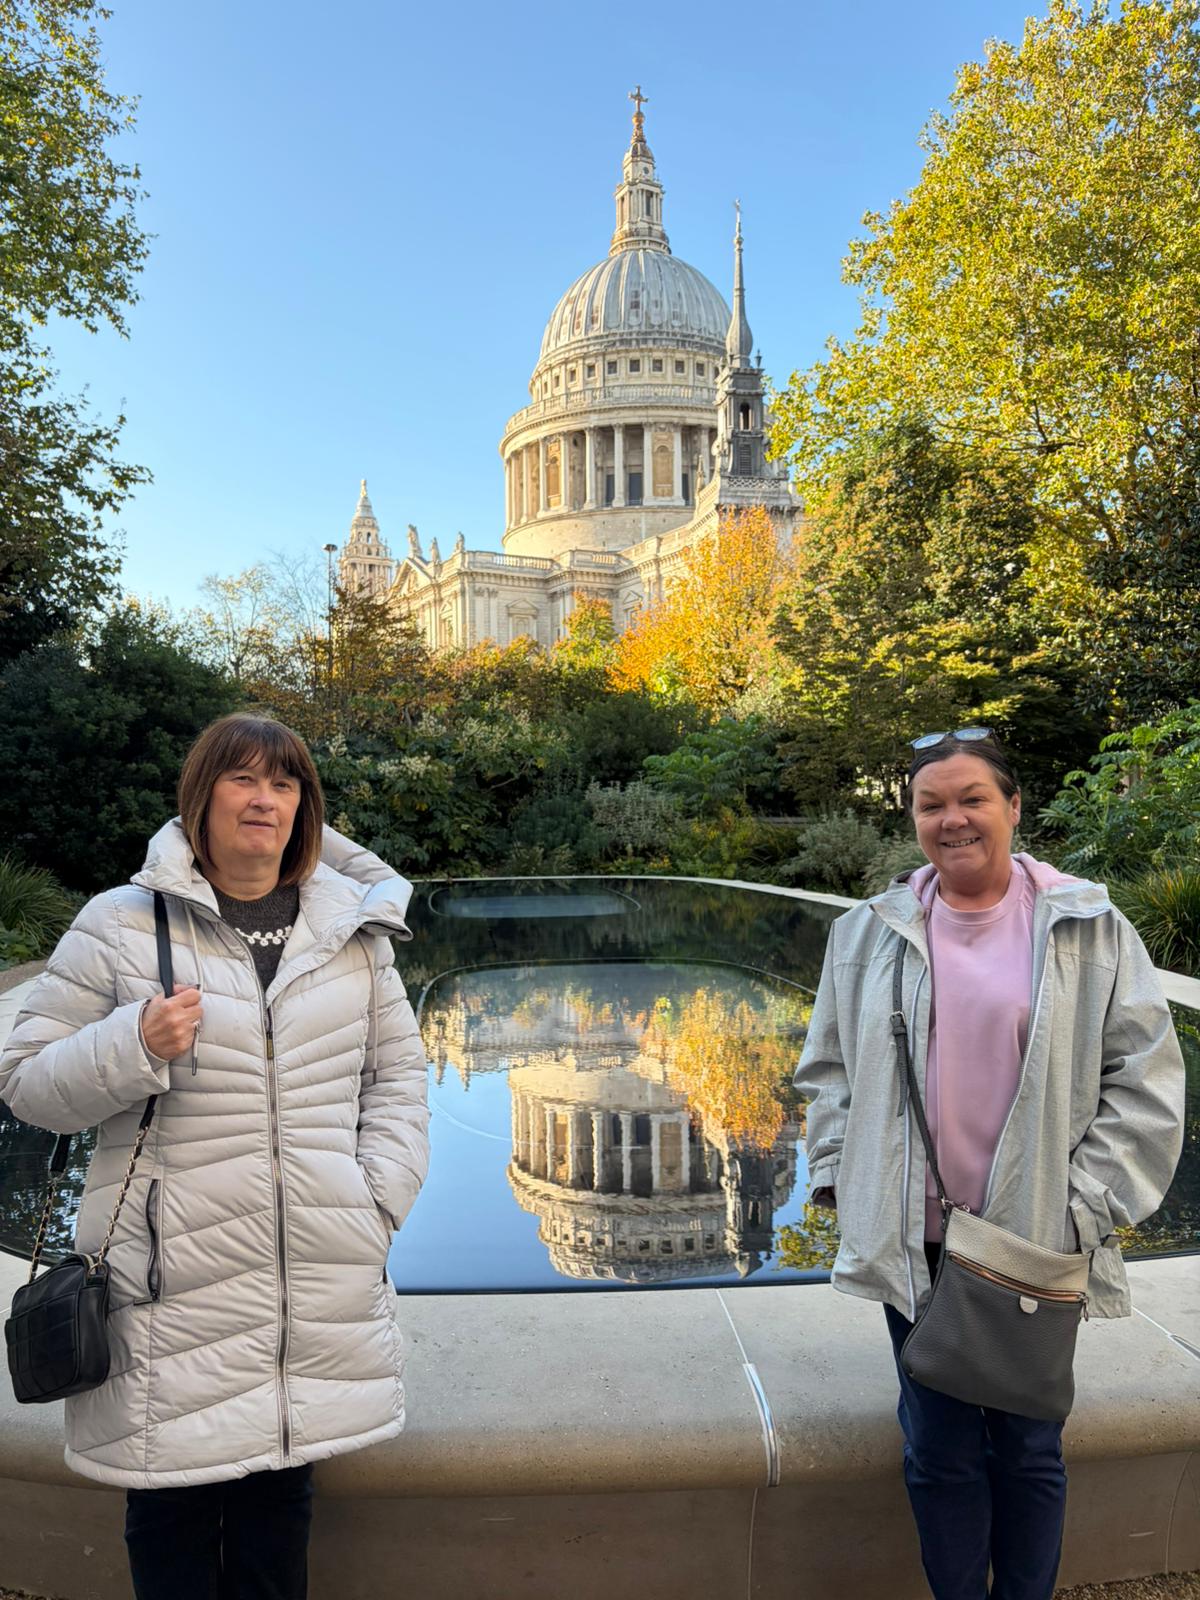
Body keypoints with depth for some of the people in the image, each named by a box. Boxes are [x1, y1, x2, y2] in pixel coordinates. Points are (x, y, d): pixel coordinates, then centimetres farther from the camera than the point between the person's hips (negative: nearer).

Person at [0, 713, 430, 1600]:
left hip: (324, 1283, 3)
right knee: (174, 1505, 12)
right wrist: (134, 1047, -20)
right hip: (177, 1288, -2)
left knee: (281, 1499, 18)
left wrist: (378, 1201, 1)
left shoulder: (352, 927, 4)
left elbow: (398, 1071, 11)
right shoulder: (121, 925, -4)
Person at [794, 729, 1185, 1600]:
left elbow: (1145, 1077, -2)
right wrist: (836, 1173, 2)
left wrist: (1084, 1204, -7)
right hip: (915, 1242, 1)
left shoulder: (1087, 928, -4)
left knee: (1028, 1450, 16)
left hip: (1036, 1244, -1)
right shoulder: (869, 934, 1)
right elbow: (828, 1066, 10)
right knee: (938, 1453, 13)